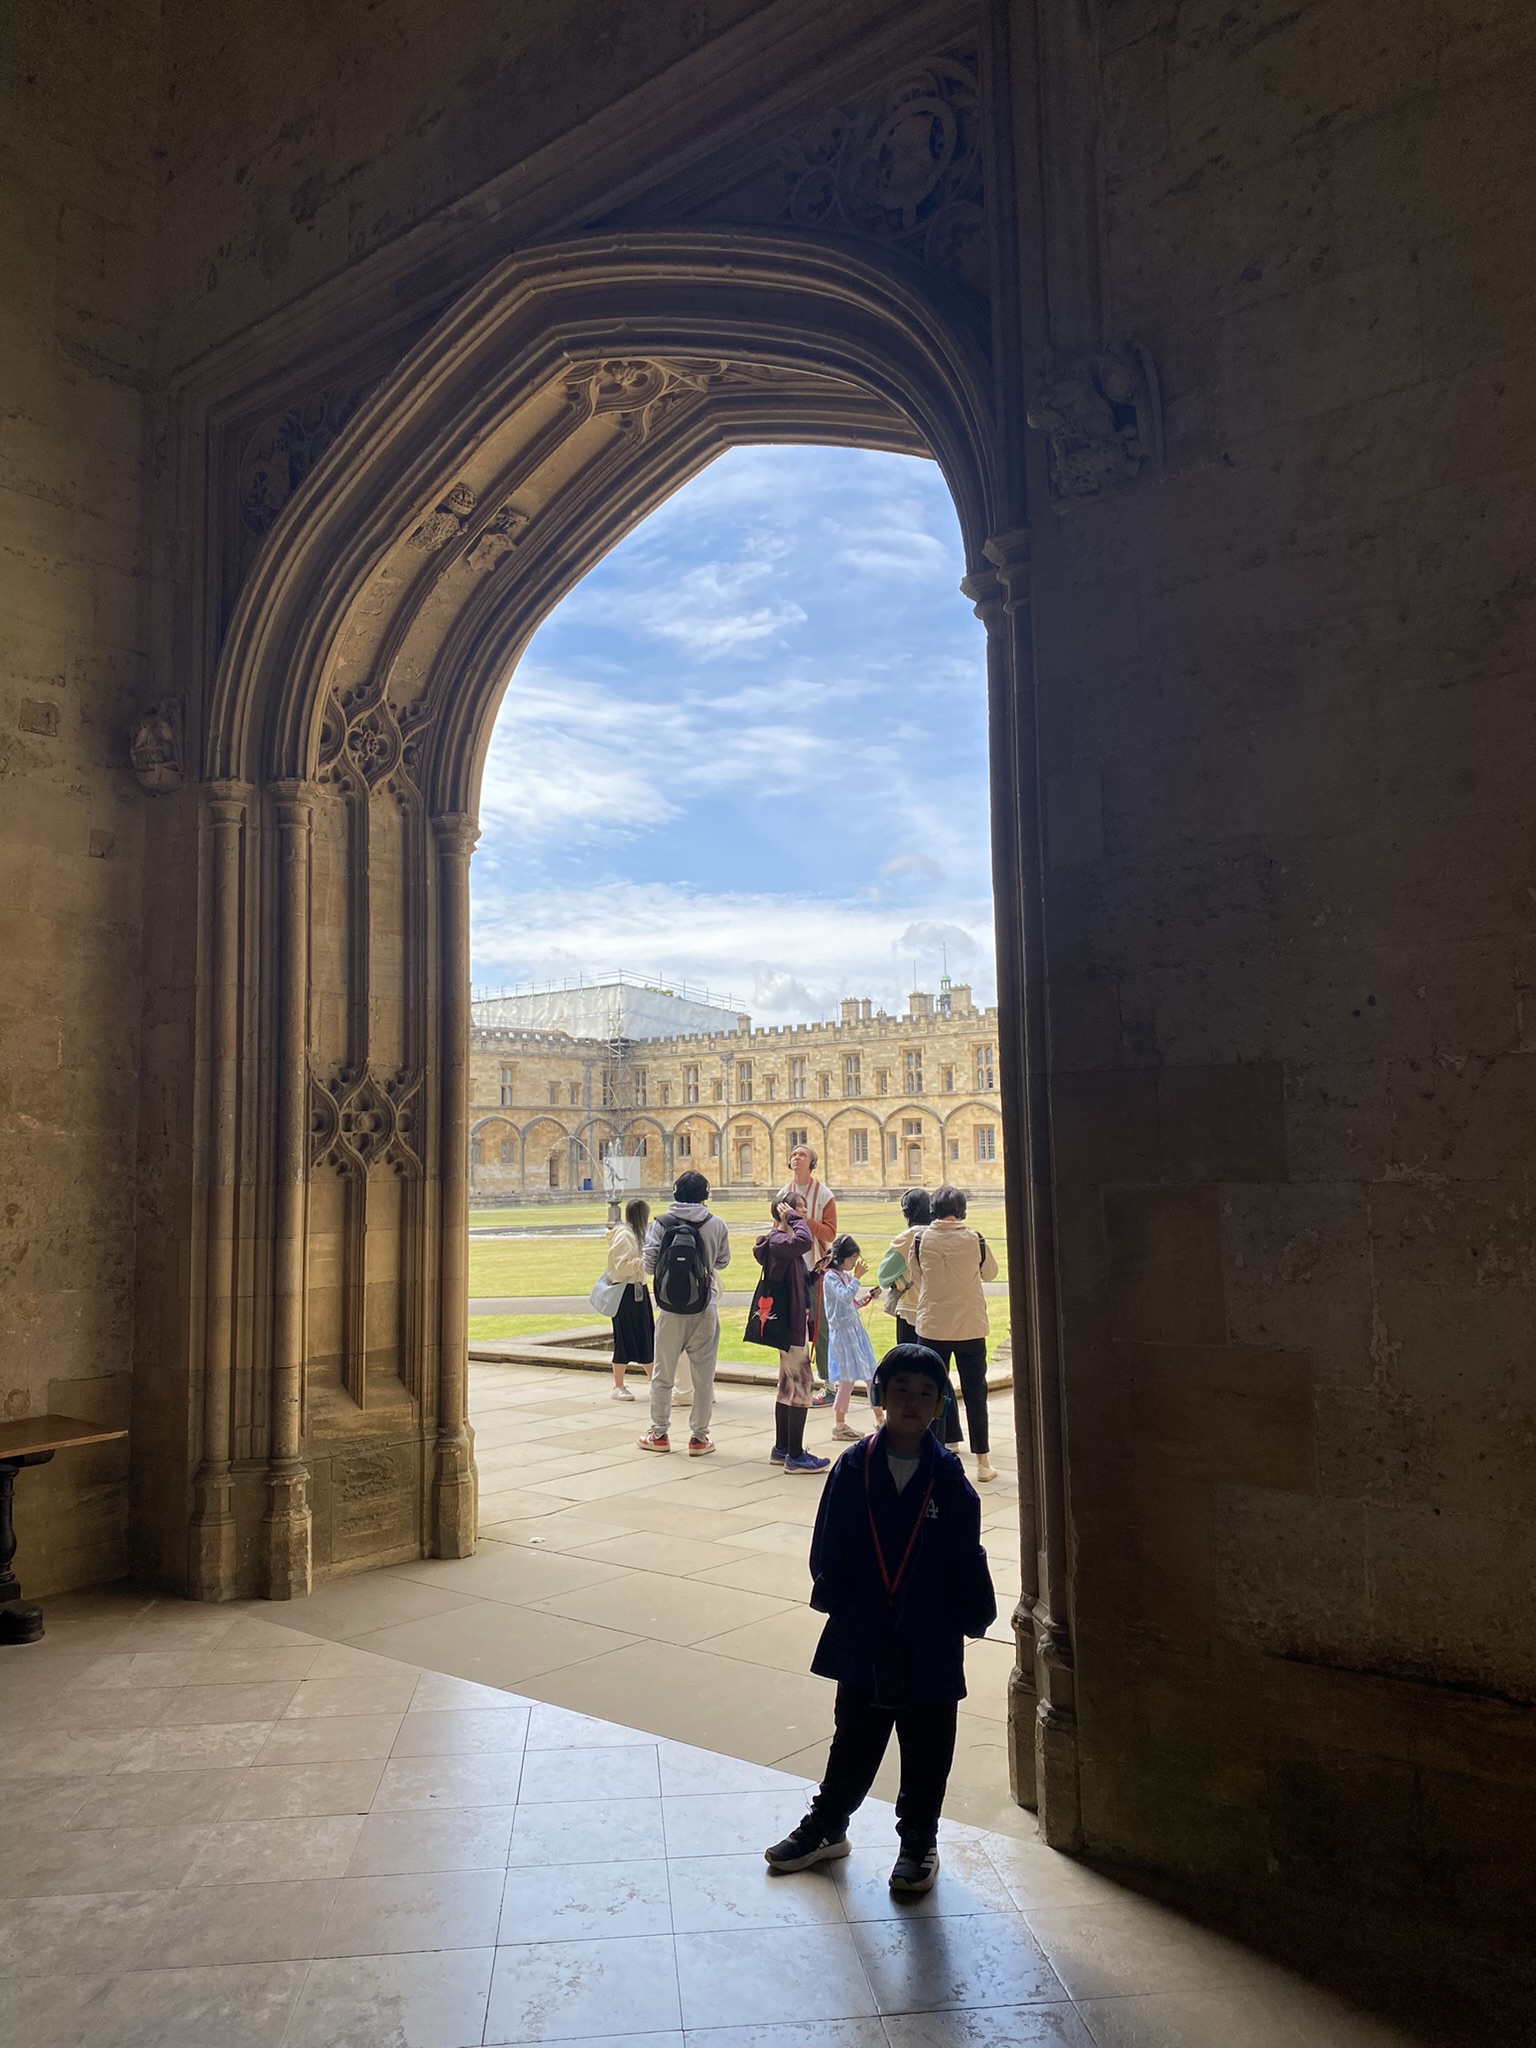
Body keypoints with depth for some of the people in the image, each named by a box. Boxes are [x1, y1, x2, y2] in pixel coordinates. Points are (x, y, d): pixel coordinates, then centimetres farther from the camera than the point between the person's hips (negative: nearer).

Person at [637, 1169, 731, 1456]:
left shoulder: (661, 1225, -8)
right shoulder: (716, 1226, -6)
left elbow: (649, 1265, -7)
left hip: (669, 1309, 0)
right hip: (704, 1310, 0)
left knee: (663, 1373, 13)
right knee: (703, 1374, 10)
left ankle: (659, 1433, 22)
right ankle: (699, 1436, 14)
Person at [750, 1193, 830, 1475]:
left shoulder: (784, 1241, 13)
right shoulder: (778, 1242, -17)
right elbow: (804, 1240, -39)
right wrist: (794, 1219, -23)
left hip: (791, 1322, 10)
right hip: (787, 1324, -10)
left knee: (788, 1385, 16)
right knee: (802, 1386, -7)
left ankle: (782, 1449, 24)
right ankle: (795, 1455, -3)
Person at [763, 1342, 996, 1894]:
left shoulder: (948, 1475, -8)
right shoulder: (854, 1467, -7)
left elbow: (966, 1555, -3)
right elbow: (829, 1546, -2)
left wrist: (973, 1616, -4)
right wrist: (832, 1598, -6)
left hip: (930, 1641, -1)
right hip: (862, 1637, 1)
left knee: (926, 1748, 13)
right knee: (855, 1739, 18)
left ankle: (919, 1840, 32)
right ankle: (826, 1827, 36)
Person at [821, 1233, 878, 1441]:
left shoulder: (847, 1275, 11)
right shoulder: (830, 1277, -13)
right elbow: (845, 1297, -28)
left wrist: (865, 1299, 5)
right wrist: (857, 1278, -26)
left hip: (856, 1329, 8)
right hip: (842, 1332, -8)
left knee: (871, 1375, 9)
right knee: (847, 1379, -4)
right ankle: (839, 1425, 8)